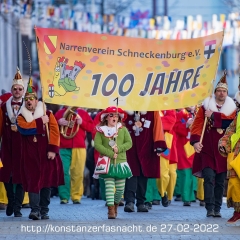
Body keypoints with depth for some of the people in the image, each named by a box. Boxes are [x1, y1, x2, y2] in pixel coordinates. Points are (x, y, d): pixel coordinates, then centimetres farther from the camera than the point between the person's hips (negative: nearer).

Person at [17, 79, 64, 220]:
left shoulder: (48, 114, 6)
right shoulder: (21, 117, 7)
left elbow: (54, 132, -3)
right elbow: (23, 128, -15)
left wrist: (53, 149, -15)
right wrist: (40, 122, -11)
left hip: (46, 153, 1)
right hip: (31, 154, -1)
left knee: (47, 181, 4)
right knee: (33, 181, -9)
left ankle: (44, 210, 12)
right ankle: (35, 210, -13)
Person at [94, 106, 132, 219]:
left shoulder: (123, 130, 7)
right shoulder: (101, 130, 0)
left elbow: (129, 143, 2)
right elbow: (97, 145, -8)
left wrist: (119, 149, -15)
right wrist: (110, 153, -14)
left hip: (121, 162, 2)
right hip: (107, 163, -2)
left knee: (120, 188, 6)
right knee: (109, 186, -10)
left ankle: (115, 204, 30)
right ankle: (111, 210, -11)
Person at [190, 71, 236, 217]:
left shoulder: (231, 108, 9)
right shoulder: (206, 107, 4)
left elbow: (230, 122, -12)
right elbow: (197, 124, -6)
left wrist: (213, 116, -16)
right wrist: (195, 141, -21)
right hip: (207, 150, -2)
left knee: (220, 181, 5)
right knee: (209, 178, -13)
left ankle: (217, 209, 11)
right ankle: (210, 208, -16)